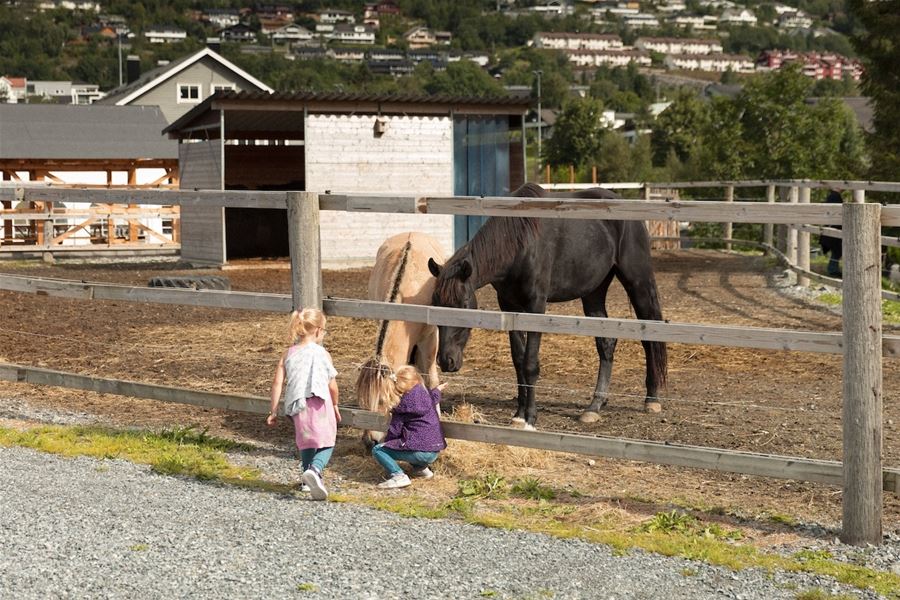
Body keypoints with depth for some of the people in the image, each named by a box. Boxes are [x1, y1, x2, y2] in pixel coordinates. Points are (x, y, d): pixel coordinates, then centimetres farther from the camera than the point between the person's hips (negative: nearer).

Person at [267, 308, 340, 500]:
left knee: (305, 443, 25)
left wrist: (274, 410, 8)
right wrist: (335, 405, 18)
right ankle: (315, 470, -28)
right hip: (320, 405, -4)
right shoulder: (322, 354, -3)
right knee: (326, 444, 2)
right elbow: (332, 385, 1)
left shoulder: (288, 353, 6)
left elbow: (278, 382, 2)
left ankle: (308, 482, 33)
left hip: (297, 406, 4)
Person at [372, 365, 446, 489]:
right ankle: (422, 468, 21)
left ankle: (398, 476, -22)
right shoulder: (426, 396, 8)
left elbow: (394, 430, -7)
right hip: (435, 452, 8)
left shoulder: (405, 403, -11)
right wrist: (437, 391, 54)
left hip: (420, 452, -8)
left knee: (377, 450, -5)